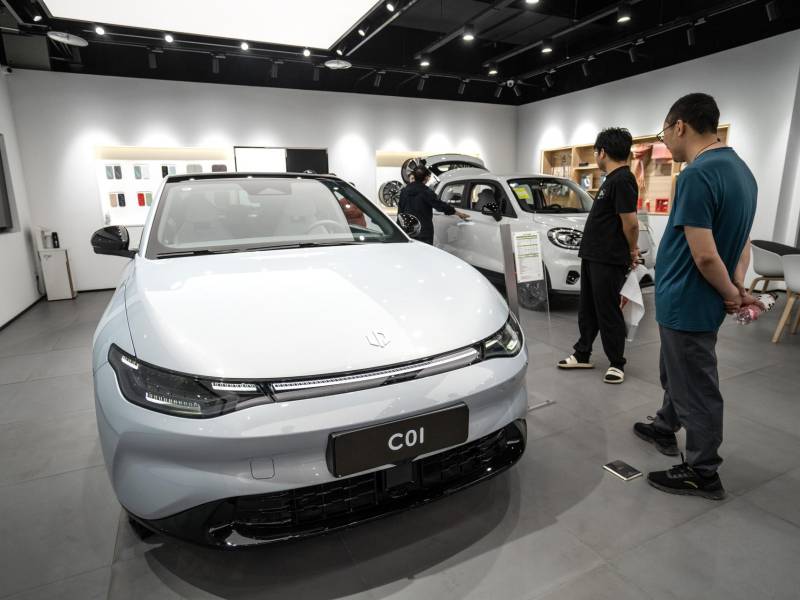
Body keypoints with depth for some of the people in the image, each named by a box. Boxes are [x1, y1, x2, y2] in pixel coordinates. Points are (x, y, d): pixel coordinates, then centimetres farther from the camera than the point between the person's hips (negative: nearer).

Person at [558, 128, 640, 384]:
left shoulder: (622, 180, -17)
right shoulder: (612, 179, 15)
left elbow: (631, 222, -20)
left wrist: (631, 251, -5)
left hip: (609, 261, -10)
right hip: (592, 257, 10)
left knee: (608, 312, 1)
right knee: (587, 309, 16)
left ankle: (617, 364, 16)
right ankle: (582, 355, 28)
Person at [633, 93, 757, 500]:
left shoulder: (697, 175, -24)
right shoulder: (740, 169, 9)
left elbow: (705, 256, -26)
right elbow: (741, 241, 12)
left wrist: (730, 294, -10)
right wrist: (738, 287, 1)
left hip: (687, 302, -10)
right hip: (695, 301, 10)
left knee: (695, 388, 5)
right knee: (677, 373, 25)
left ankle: (703, 474, 21)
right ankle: (665, 429, 45)